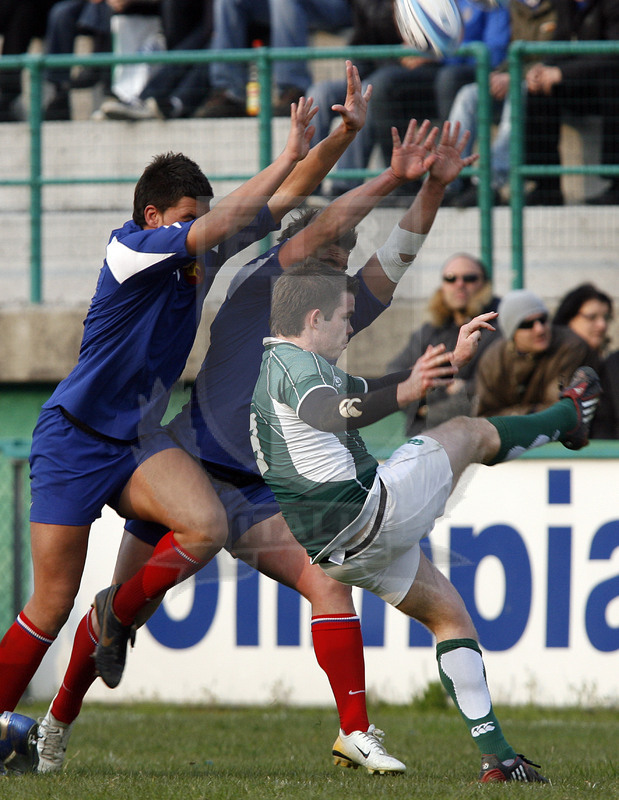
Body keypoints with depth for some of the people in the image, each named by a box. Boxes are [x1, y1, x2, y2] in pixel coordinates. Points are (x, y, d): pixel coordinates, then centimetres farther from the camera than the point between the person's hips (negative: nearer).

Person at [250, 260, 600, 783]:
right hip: (369, 508, -10)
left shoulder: (267, 367, 19)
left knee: (449, 614, 19)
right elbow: (327, 412, -39)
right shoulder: (293, 361, -14)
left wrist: (451, 362, 30)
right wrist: (403, 394, -53)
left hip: (333, 551, 10)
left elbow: (368, 391, 30)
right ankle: (569, 417, 42)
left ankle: (497, 758, 15)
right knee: (472, 433, 13)